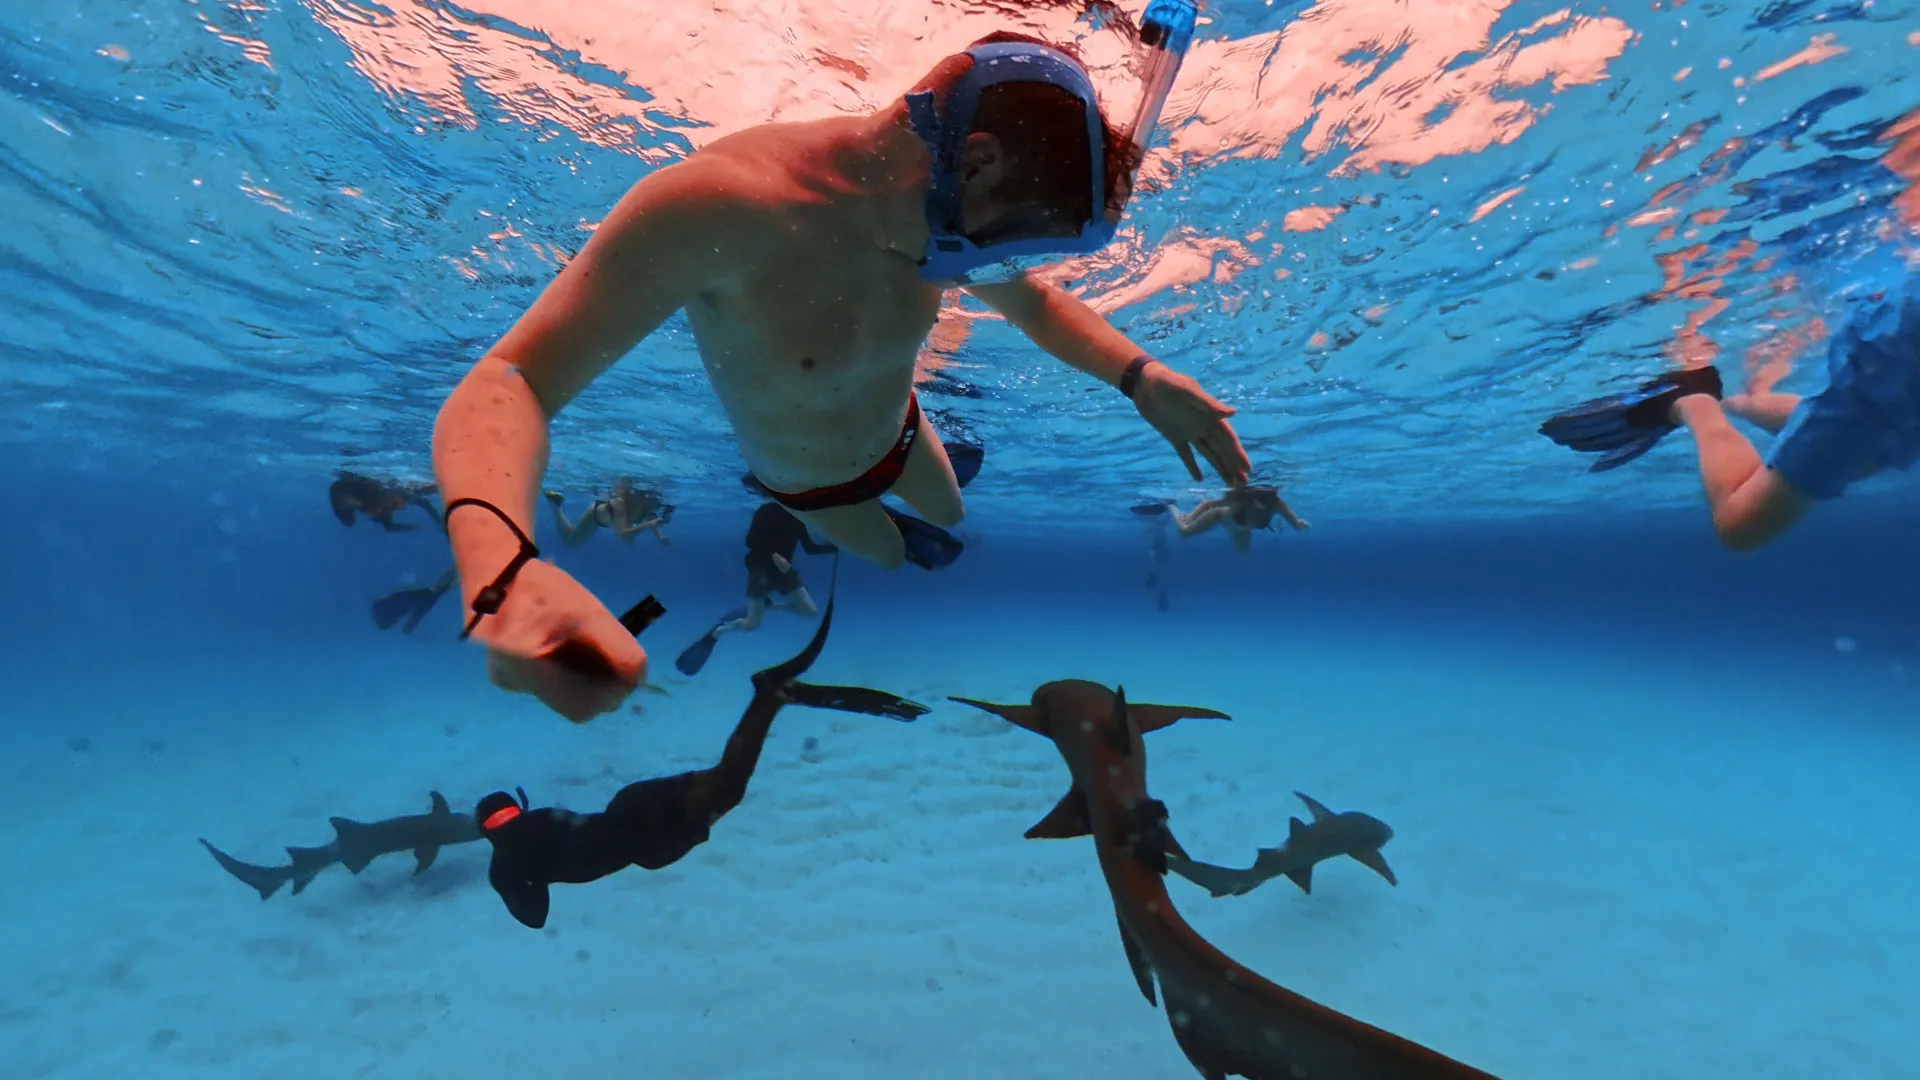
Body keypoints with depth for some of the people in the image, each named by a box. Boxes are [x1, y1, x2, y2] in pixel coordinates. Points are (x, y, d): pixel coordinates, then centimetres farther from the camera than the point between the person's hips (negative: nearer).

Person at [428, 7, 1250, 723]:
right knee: (892, 566, 24)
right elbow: (507, 386, -42)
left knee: (954, 523, 31)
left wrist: (1140, 377, -20)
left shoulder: (942, 220, -22)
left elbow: (1034, 303, -4)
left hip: (899, 434, 5)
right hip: (814, 485, -4)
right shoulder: (718, 206, -42)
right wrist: (504, 576, -62)